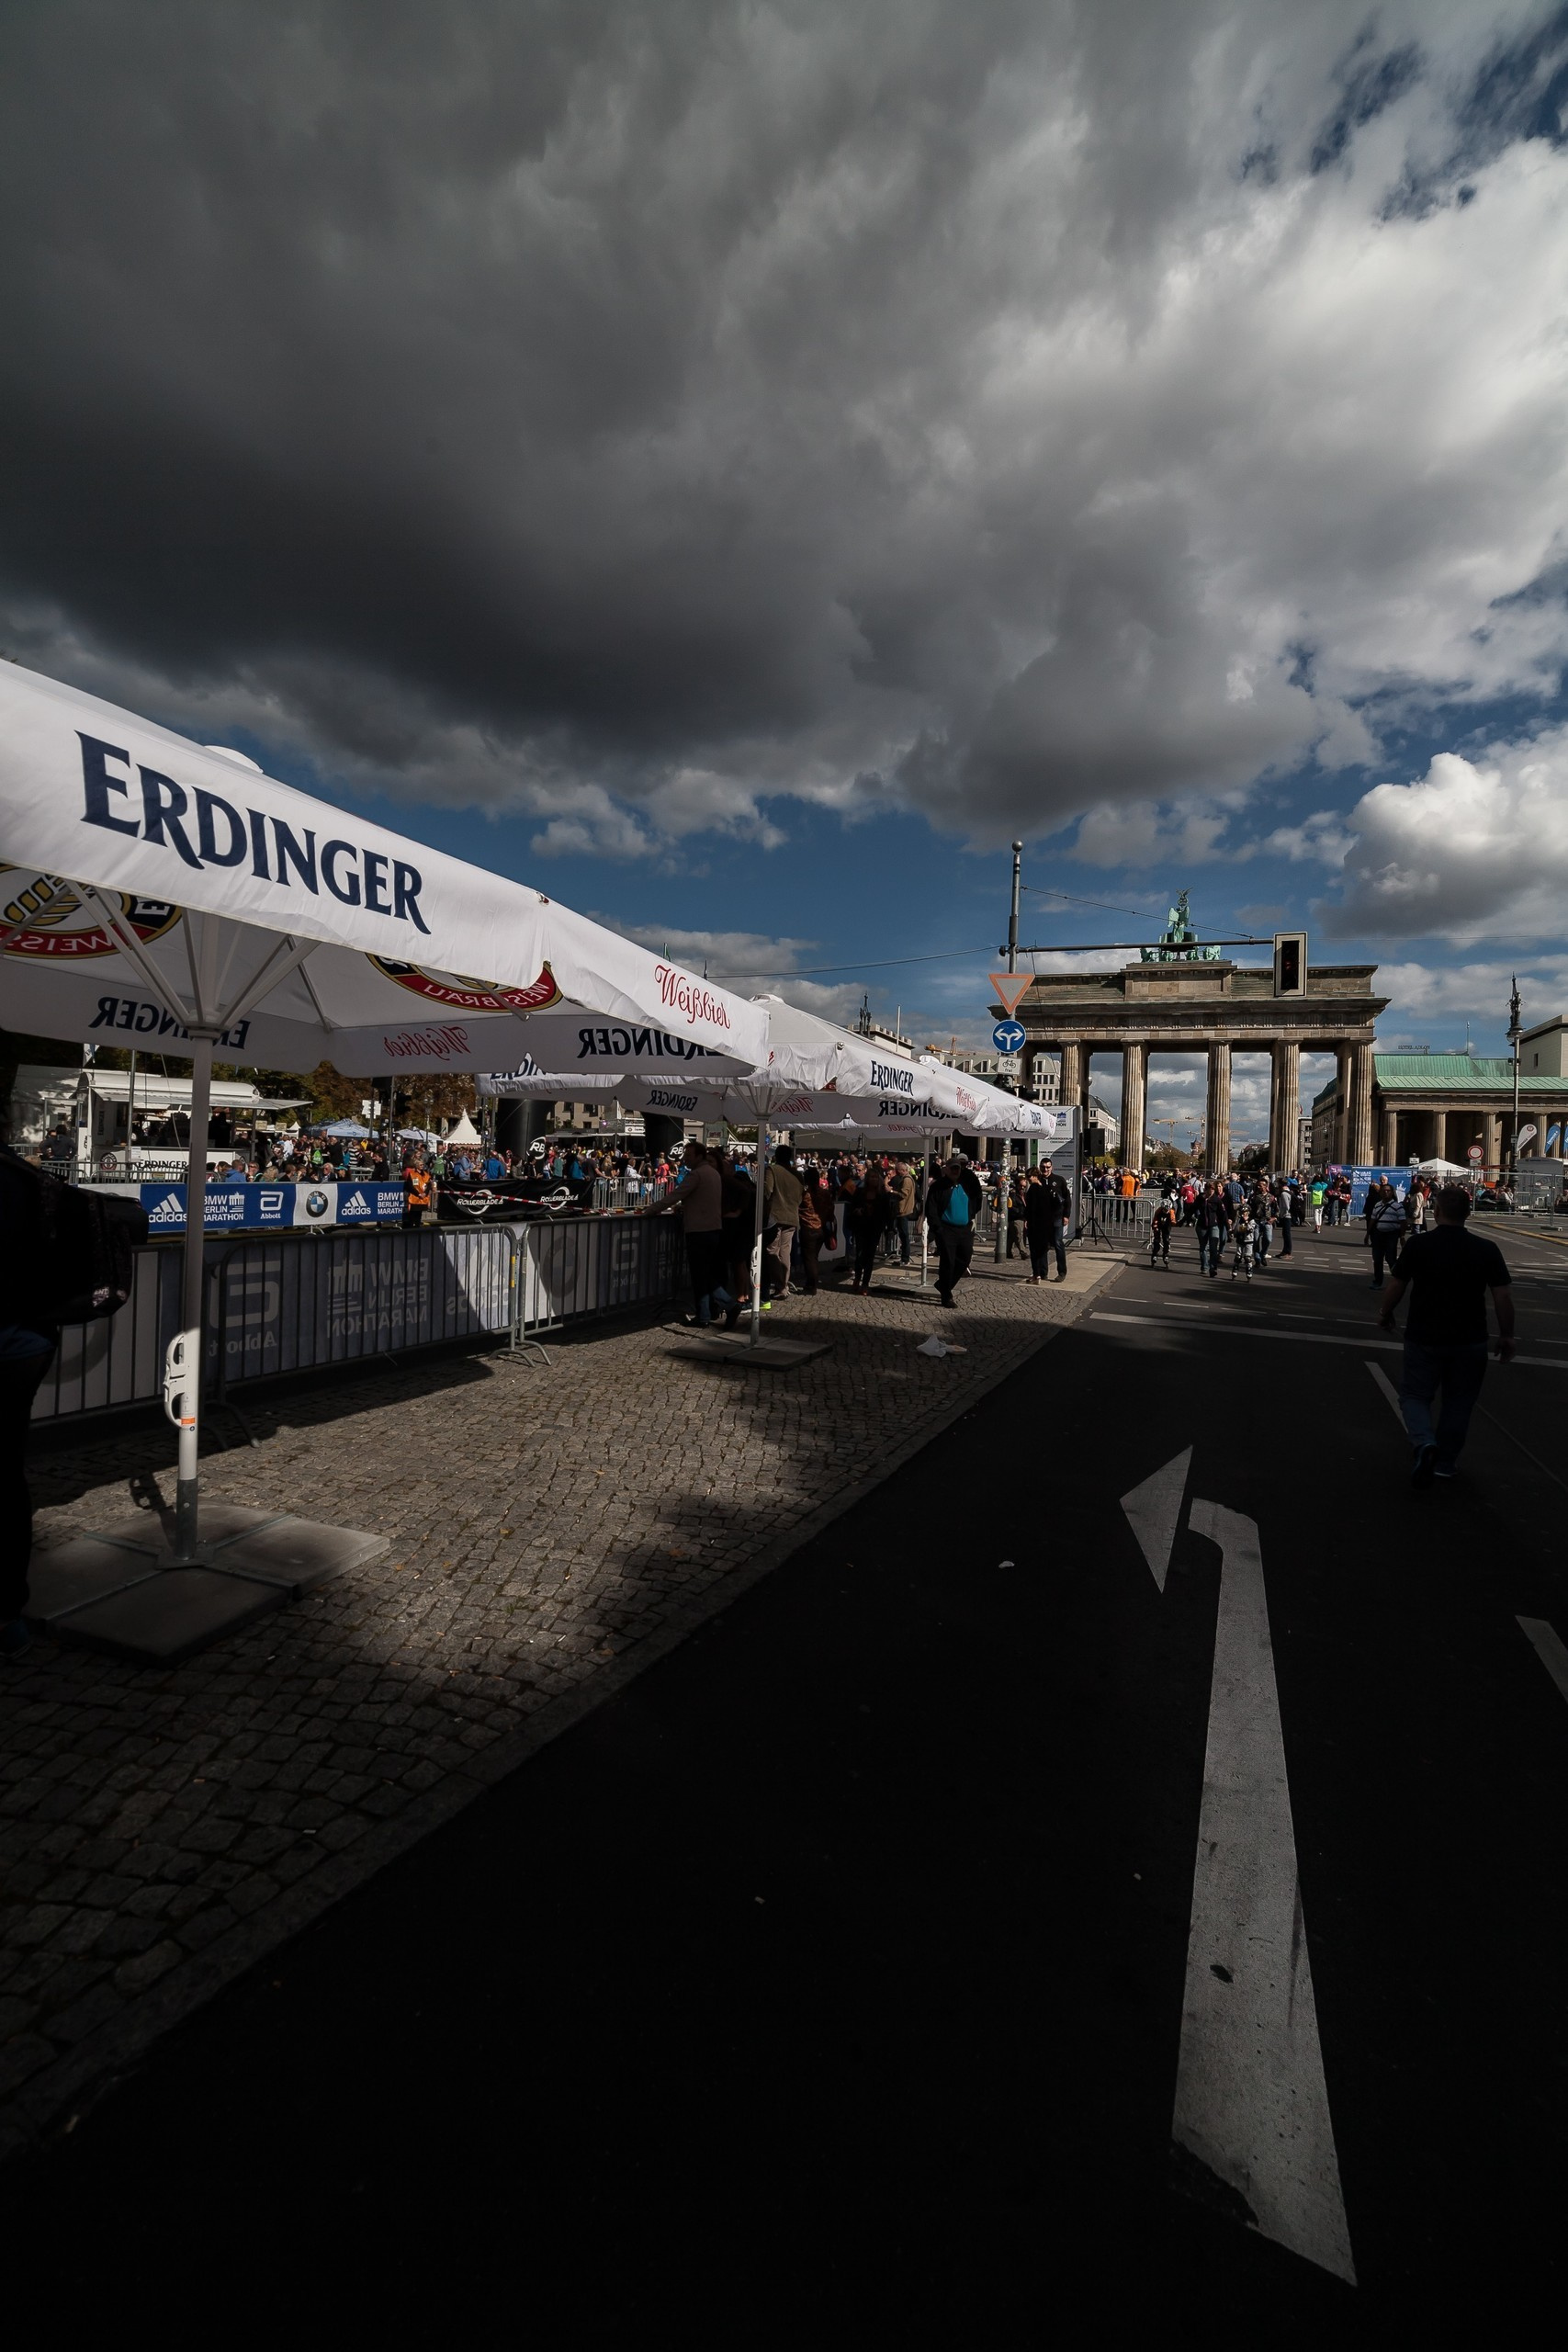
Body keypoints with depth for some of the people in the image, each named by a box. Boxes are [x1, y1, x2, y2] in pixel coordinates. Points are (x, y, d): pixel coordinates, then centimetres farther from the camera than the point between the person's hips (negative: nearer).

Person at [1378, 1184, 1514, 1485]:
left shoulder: (1419, 1245, -11)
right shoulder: (1487, 1250, -6)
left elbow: (1395, 1285, -7)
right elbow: (1503, 1296, -5)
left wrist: (1385, 1313, 11)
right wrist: (1506, 1335, 7)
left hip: (1424, 1337, -2)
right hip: (1470, 1341, 2)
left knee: (1414, 1395, 11)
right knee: (1458, 1402, 17)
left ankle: (1425, 1443, -15)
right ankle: (1444, 1463, 23)